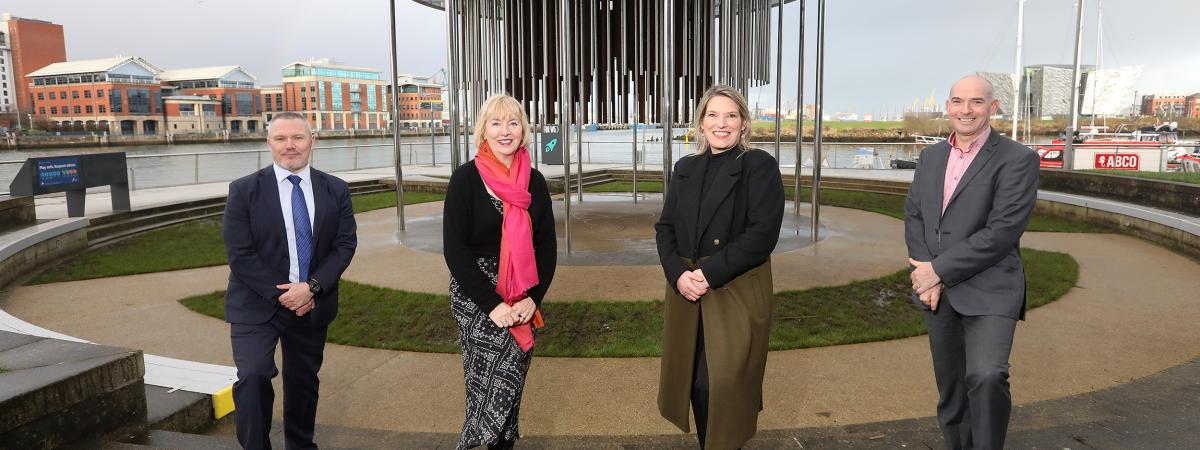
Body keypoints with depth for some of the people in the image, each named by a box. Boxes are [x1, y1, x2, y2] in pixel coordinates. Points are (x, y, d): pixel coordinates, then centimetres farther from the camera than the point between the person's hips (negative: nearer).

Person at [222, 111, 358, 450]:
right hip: (257, 304, -3)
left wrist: (311, 287, -17)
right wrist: (281, 296, -16)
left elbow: (345, 244, -4)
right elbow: (240, 255, -11)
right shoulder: (244, 190, -7)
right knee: (254, 375, -21)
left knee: (303, 381, 15)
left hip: (313, 304, 3)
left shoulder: (336, 190, 1)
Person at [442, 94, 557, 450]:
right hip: (476, 297, -4)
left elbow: (547, 245, 5)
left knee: (511, 377, 8)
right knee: (498, 375, -10)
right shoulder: (466, 178, -8)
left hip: (522, 299, 4)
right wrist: (491, 303, -17)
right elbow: (454, 249, -11)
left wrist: (533, 297, -8)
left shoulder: (534, 181, 3)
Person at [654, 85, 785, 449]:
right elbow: (665, 228, 9)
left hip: (737, 295, -4)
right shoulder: (685, 168, 13)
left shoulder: (760, 166, -3)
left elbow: (763, 233, -13)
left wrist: (710, 273, -17)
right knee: (695, 382, 8)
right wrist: (678, 274, -9)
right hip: (687, 291, 5)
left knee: (726, 385, 0)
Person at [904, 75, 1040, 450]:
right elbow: (913, 215, 8)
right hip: (937, 292, 5)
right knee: (950, 389, 13)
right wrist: (924, 273, -7)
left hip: (988, 293, -5)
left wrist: (939, 270, -15)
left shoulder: (1017, 159, -8)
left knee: (986, 378, -23)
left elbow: (1002, 231, -17)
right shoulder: (931, 156, 11)